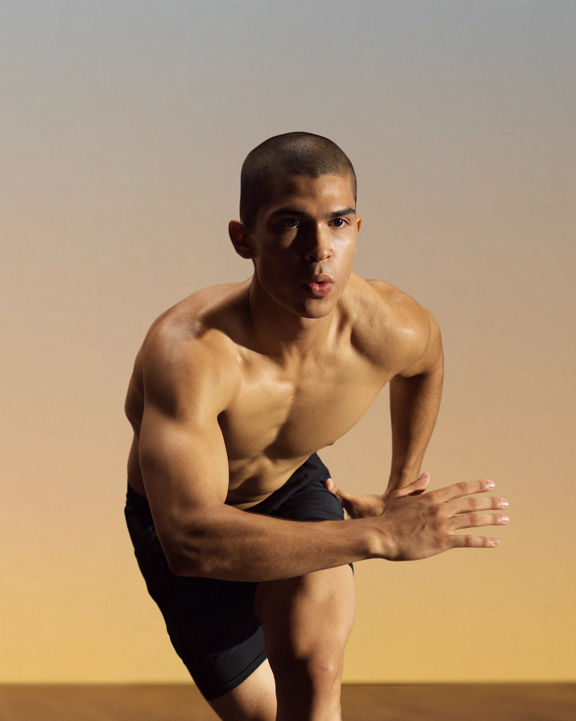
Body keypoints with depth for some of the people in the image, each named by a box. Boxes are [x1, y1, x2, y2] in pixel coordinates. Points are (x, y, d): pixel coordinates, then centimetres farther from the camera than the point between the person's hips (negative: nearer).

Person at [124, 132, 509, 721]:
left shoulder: (390, 330, -28)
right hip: (181, 516, -2)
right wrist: (381, 536, -54)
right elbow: (190, 539, -53)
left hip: (293, 493, 2)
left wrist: (401, 487, 10)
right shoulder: (187, 352, -43)